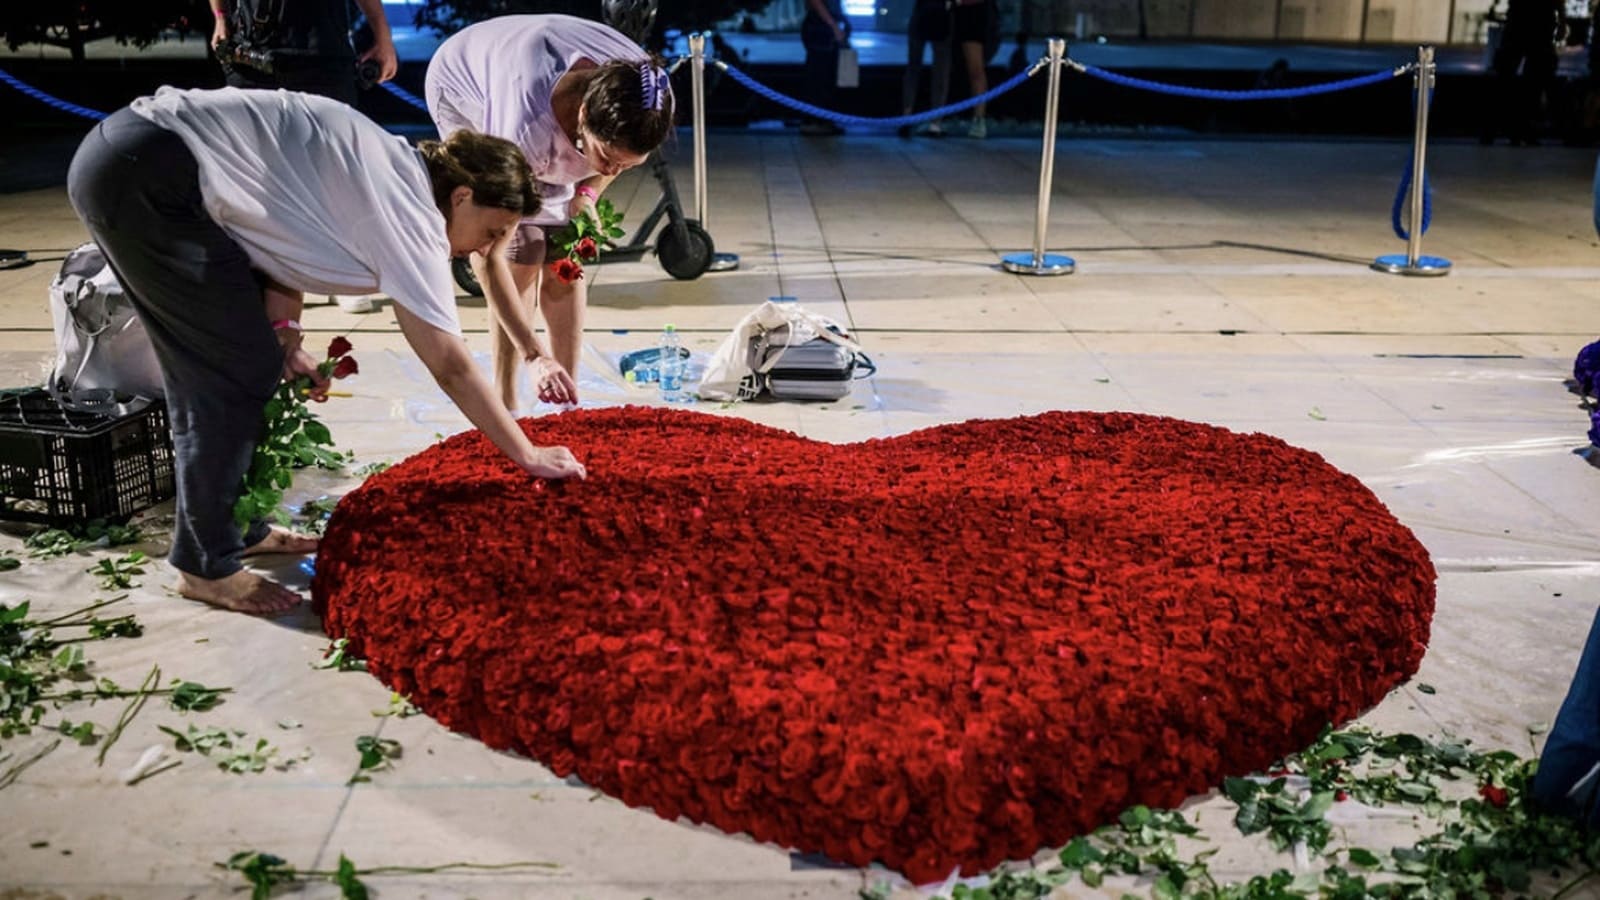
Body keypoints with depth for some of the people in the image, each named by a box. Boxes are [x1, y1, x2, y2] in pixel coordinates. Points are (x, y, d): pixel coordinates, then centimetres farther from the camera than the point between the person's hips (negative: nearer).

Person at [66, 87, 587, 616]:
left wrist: (284, 336, 1)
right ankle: (206, 567, 8)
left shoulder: (392, 170, 11)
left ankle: (238, 528, 30)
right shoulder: (408, 211, -14)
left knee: (212, 369, 17)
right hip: (148, 177, -10)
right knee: (240, 372, -4)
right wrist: (530, 457, -5)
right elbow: (450, 366, -12)